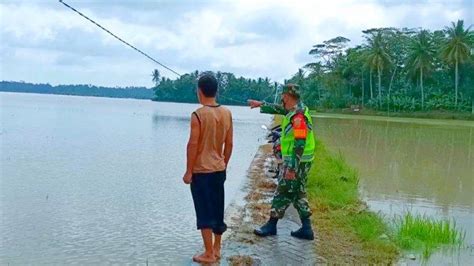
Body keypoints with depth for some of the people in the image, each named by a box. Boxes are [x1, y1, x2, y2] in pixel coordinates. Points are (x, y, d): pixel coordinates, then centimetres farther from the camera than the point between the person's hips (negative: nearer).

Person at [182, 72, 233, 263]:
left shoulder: (198, 115, -16)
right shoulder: (227, 113, 2)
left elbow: (193, 145, -16)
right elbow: (229, 144, 7)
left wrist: (188, 172, -8)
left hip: (201, 171, -6)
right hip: (219, 170, 6)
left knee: (204, 213, 3)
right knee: (217, 210, 15)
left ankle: (209, 254, 9)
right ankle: (217, 249, 26)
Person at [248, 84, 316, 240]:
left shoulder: (298, 116, -21)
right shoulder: (295, 110, 8)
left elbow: (300, 144, -25)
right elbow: (278, 109, 28)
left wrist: (292, 168, -24)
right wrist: (260, 104, 35)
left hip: (296, 162, -9)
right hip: (299, 161, 9)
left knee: (283, 193, 1)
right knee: (299, 194, 14)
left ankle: (271, 226, 12)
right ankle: (306, 229, 18)